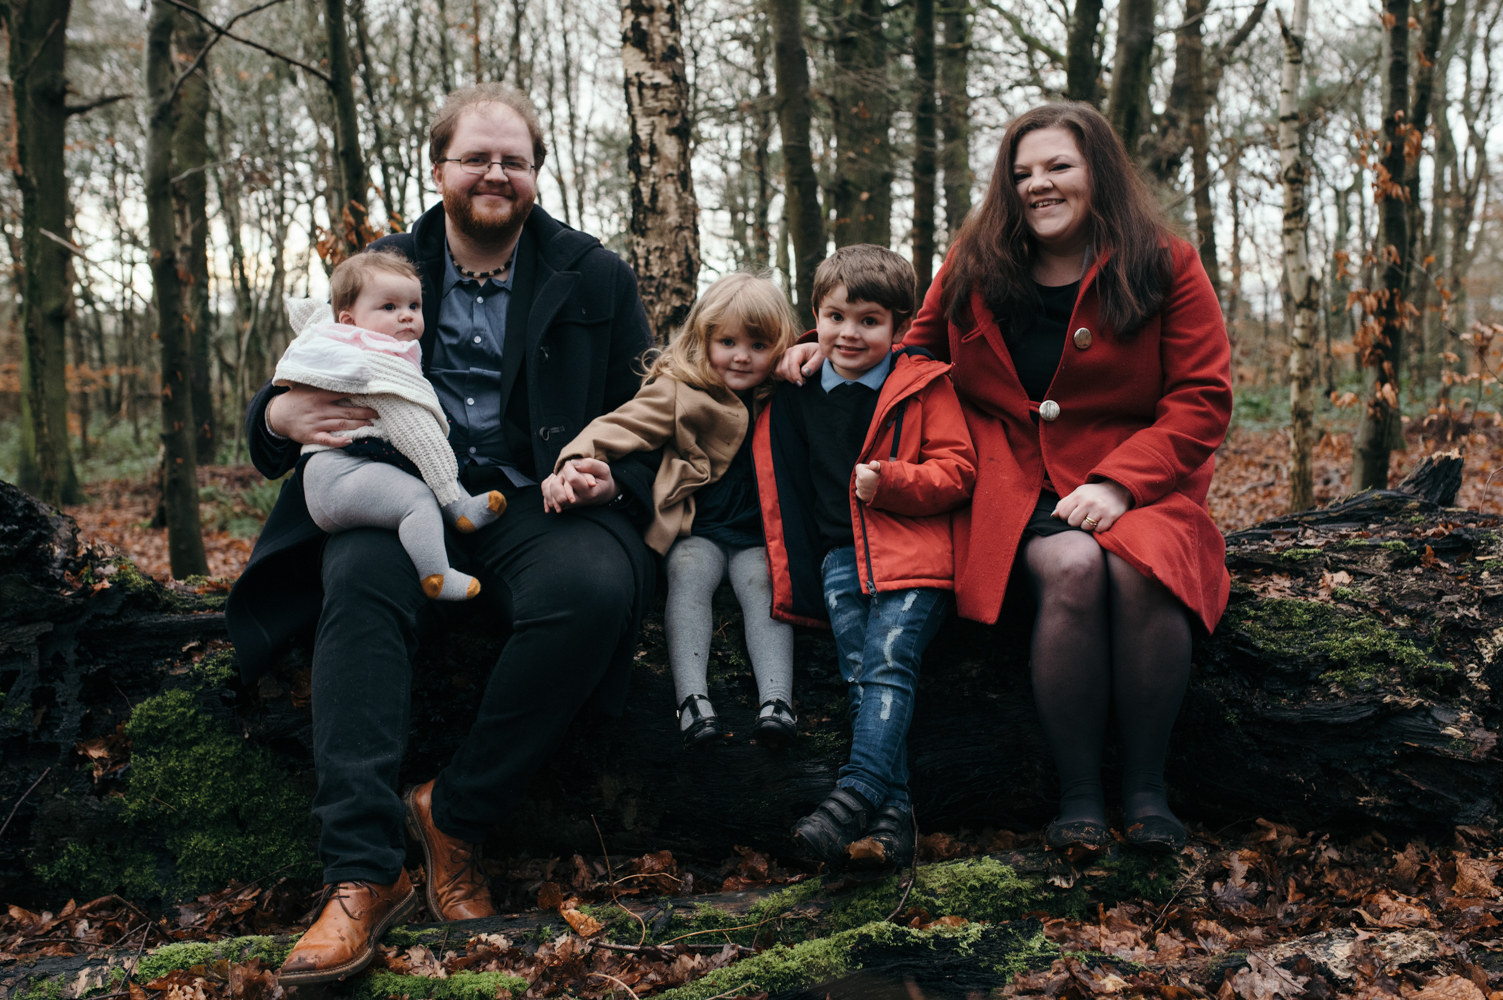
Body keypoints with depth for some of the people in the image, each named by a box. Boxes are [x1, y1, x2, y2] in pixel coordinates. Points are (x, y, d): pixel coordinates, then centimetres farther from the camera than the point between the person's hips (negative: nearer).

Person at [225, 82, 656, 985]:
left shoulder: (594, 276, 11)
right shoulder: (386, 268, 14)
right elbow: (309, 380, 17)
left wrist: (616, 475, -12)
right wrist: (279, 414, -9)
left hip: (542, 501, -1)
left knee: (594, 587, -35)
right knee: (359, 579, -34)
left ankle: (457, 815, -19)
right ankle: (364, 871, -34)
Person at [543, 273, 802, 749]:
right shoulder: (679, 392, -5)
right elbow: (624, 425, -17)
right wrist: (575, 460, -35)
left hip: (761, 534, 2)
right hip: (696, 530, -1)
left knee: (764, 585, -22)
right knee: (688, 574, -26)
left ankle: (776, 700, -29)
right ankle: (692, 698, -31)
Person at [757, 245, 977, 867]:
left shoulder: (923, 385, 3)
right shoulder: (796, 396, 16)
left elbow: (957, 471, -2)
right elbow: (790, 483, 29)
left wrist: (890, 481, -18)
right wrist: (797, 566, 18)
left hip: (911, 550, -3)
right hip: (839, 558, 3)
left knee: (890, 663, -22)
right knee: (860, 671, -19)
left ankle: (857, 794, -29)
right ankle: (893, 812, -25)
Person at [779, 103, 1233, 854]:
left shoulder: (1165, 268, 4)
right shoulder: (974, 269, 11)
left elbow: (1201, 399, -1)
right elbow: (912, 351, 27)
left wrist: (1117, 484, -15)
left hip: (1135, 487, 0)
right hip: (1016, 488, 0)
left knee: (1138, 567, -35)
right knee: (1072, 569, -33)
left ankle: (1146, 785, -17)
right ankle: (1077, 794, -21)